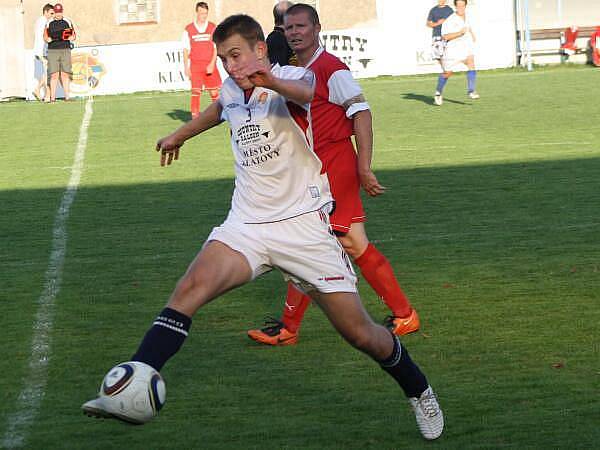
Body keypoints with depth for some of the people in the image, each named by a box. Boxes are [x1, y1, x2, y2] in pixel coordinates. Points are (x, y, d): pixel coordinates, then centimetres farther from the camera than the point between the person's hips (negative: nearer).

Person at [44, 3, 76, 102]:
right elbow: (45, 37, 11)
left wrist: (69, 37, -10)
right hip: (52, 50, 0)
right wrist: (48, 39, -12)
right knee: (54, 75, -5)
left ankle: (67, 96, 0)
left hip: (65, 50, 0)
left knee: (65, 74, -1)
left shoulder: (67, 22, 10)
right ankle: (52, 97, -5)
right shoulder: (49, 23, 9)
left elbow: (73, 36, 12)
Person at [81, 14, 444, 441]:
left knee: (360, 333, 0)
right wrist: (180, 135, 54)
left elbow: (308, 92, -37)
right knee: (191, 287, -24)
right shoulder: (232, 90, 9)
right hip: (246, 225, 4)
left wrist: (273, 82, -60)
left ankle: (419, 390, 29)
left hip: (304, 224, -4)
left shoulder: (291, 78, -10)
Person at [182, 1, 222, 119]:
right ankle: (195, 117, -7)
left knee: (214, 91, 1)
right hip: (195, 66, -1)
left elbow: (216, 47, 2)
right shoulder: (188, 30, 5)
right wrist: (186, 68, 0)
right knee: (196, 91, -8)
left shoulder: (212, 28, 5)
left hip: (210, 66, 1)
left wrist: (212, 64, -10)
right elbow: (186, 50, 7)